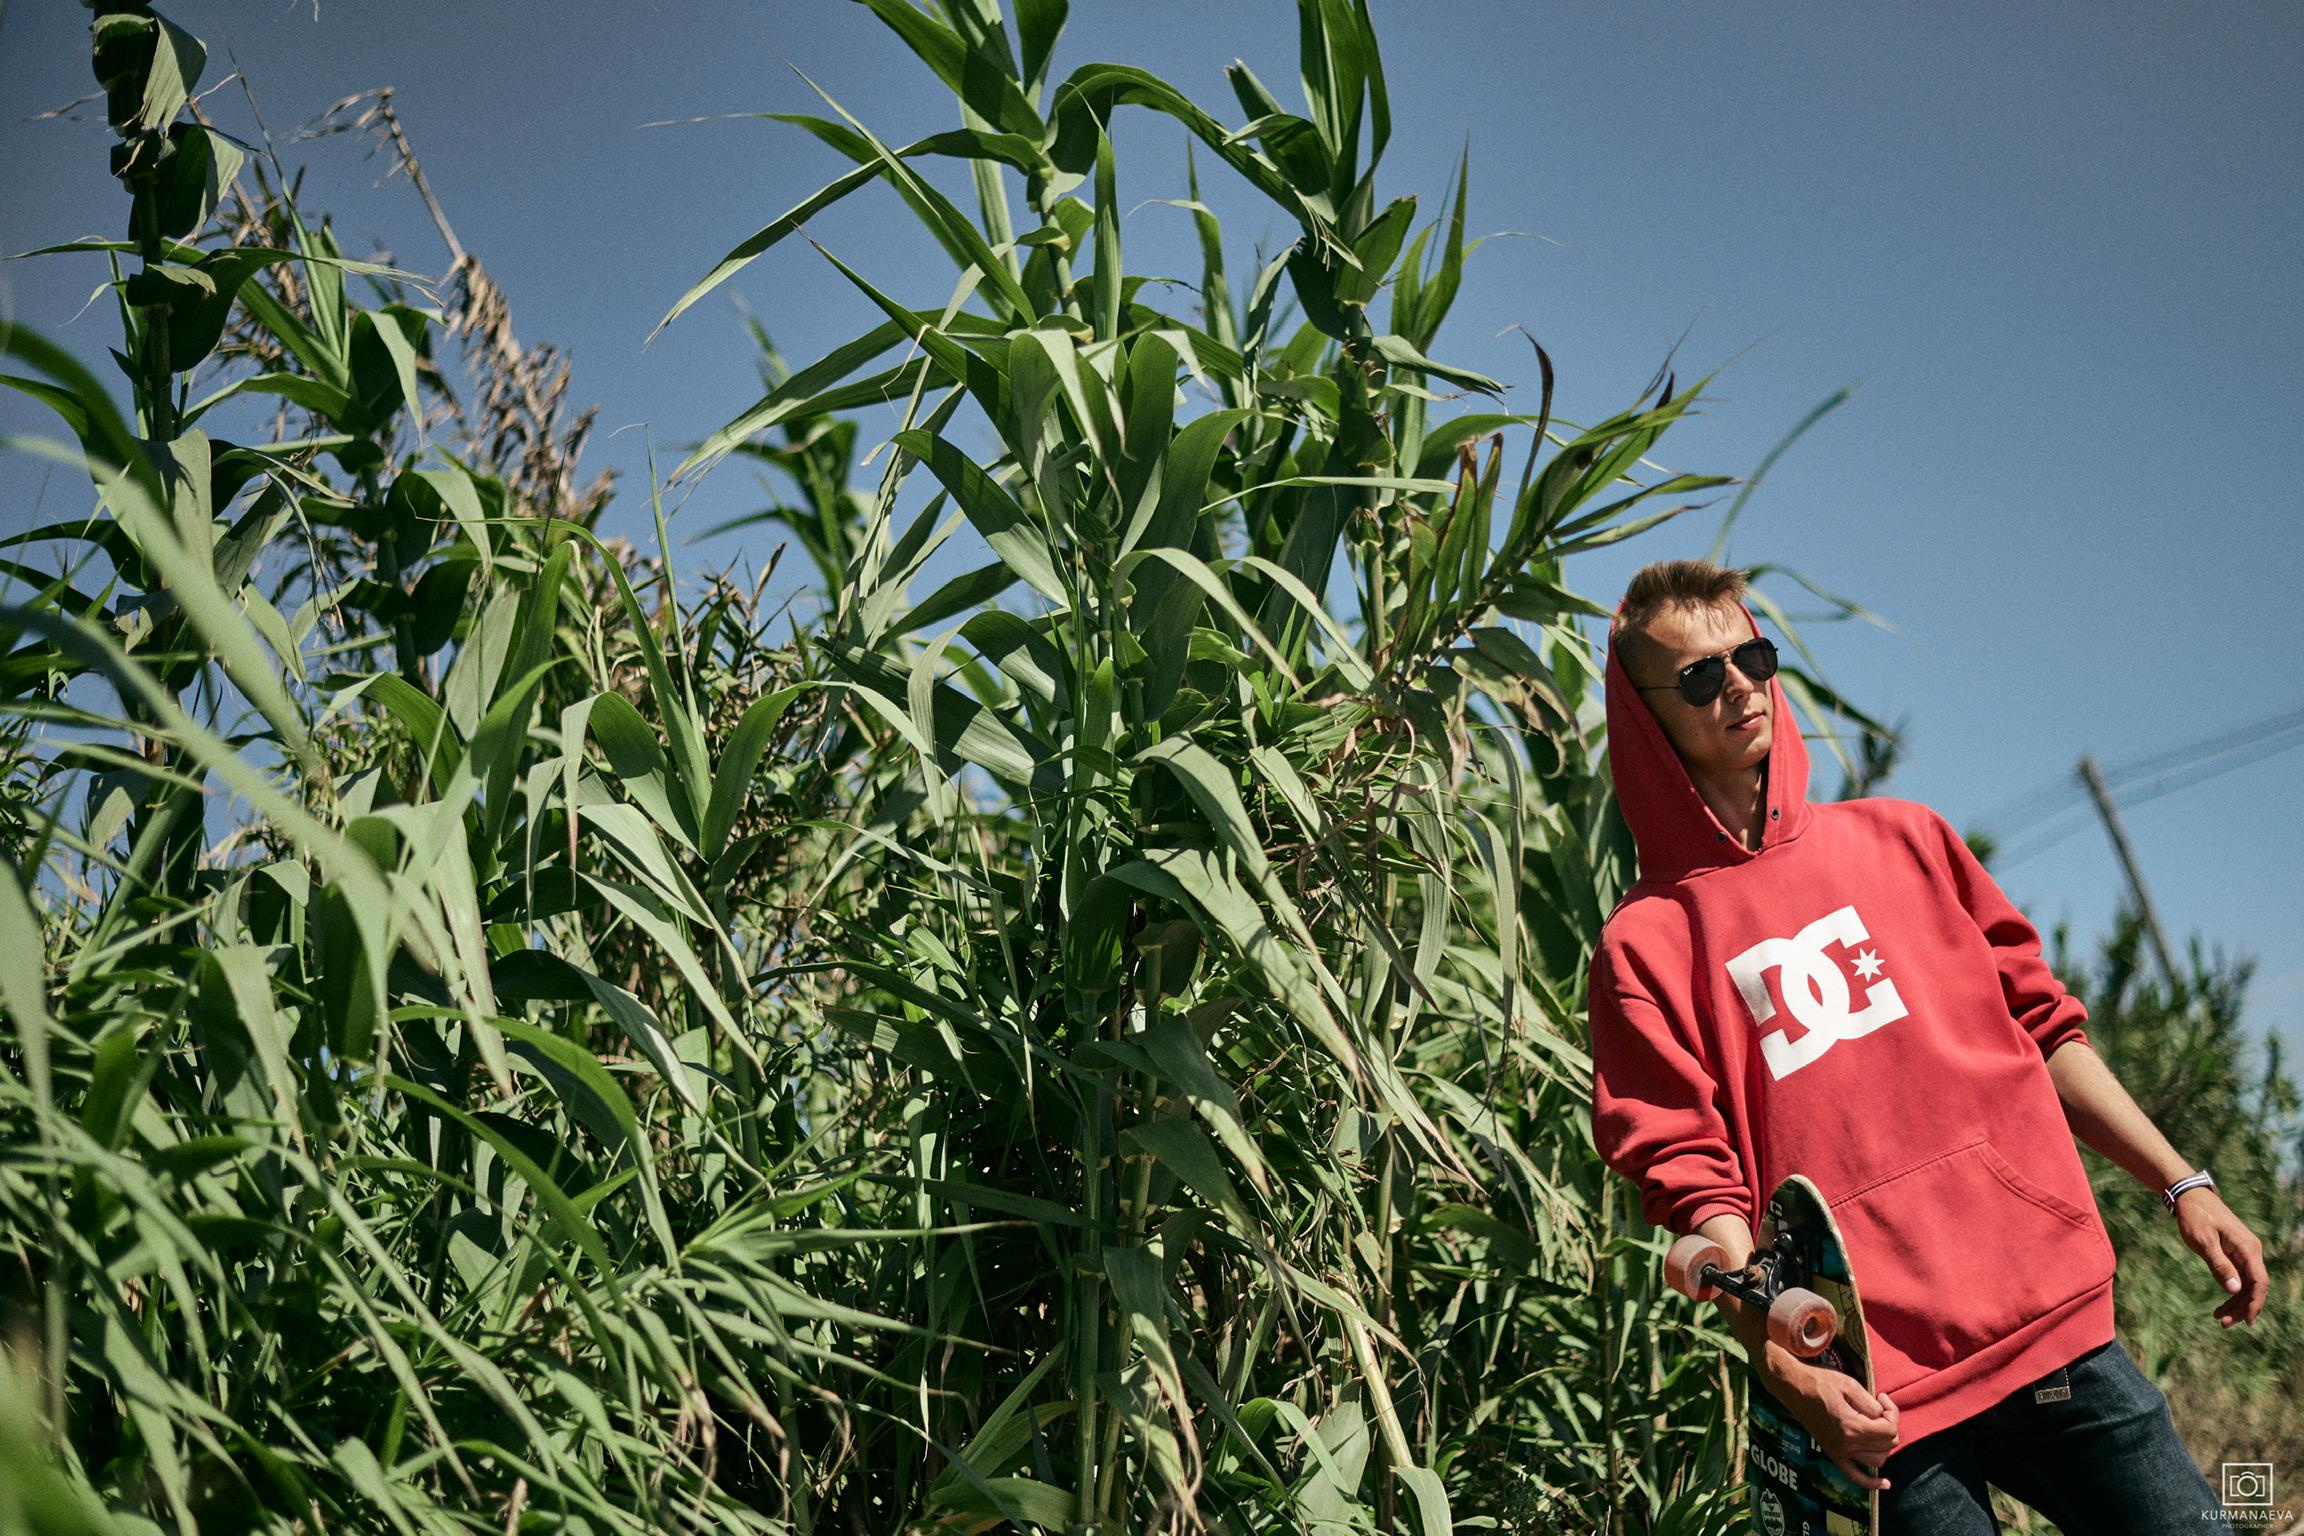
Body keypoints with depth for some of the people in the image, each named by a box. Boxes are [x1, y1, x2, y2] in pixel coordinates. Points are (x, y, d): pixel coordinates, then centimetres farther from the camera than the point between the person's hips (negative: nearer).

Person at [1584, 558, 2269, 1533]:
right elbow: (1691, 1176, -6)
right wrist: (1781, 1364, -16)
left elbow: (2041, 1029, 16)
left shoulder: (1901, 841, 13)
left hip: (2052, 1316, 4)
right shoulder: (1647, 941, 0)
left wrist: (2182, 1185, 11)